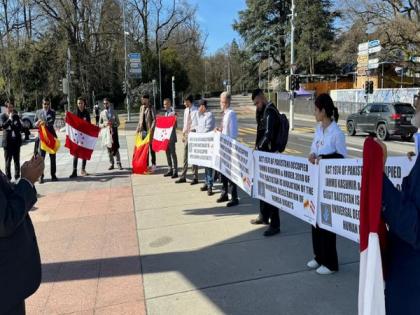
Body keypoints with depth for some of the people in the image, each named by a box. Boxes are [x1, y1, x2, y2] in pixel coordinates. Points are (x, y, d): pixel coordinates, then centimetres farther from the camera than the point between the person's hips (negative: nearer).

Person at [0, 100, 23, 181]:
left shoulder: (16, 116, 7)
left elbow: (20, 127, 5)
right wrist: (9, 119, -19)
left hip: (16, 140, 2)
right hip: (7, 141, -2)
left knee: (17, 160, 7)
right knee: (8, 161, 3)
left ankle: (17, 177, 13)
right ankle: (8, 178, 8)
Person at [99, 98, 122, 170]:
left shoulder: (114, 112, 7)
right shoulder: (102, 113, 7)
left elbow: (118, 123, 6)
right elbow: (100, 125, 8)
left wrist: (113, 124, -15)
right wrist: (104, 124, -14)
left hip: (114, 132, -1)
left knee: (116, 148, -2)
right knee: (109, 149, 4)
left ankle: (118, 163, 6)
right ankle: (111, 164, 12)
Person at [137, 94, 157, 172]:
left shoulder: (151, 108, -7)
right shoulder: (141, 107, 13)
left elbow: (154, 120, -13)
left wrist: (151, 129, -22)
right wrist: (138, 128, 11)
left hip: (149, 130, -6)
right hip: (143, 130, 7)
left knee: (151, 148, -1)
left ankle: (153, 165, 6)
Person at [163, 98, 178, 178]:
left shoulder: (173, 112, -10)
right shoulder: (166, 112, 14)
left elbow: (174, 125, -13)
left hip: (171, 136, -8)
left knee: (173, 153, -4)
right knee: (168, 153, 11)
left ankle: (175, 171, 1)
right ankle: (170, 170, 20)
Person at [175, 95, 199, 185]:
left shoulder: (196, 111, -13)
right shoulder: (186, 110, 10)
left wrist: (192, 132, -19)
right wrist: (183, 134, 13)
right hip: (186, 134, 7)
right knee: (185, 157, 11)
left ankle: (195, 178, 10)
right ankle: (183, 177, 19)